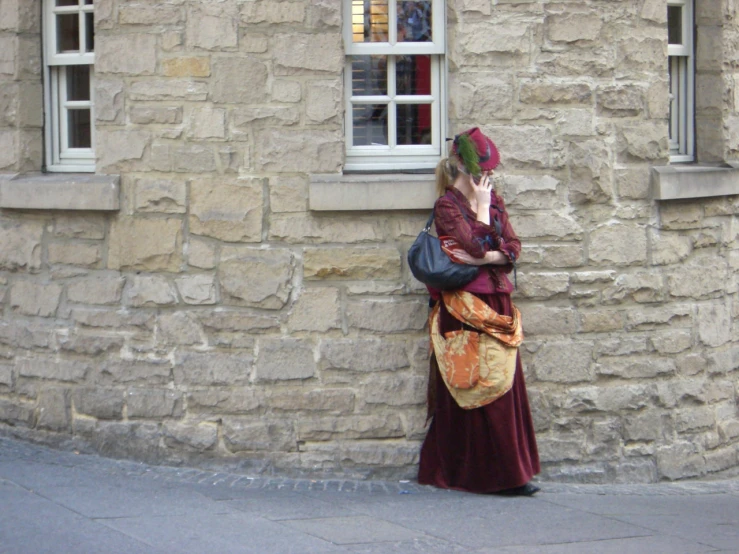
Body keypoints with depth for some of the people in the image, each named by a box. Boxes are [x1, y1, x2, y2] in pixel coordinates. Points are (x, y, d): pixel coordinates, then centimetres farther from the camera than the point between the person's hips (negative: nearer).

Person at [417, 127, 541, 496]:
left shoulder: (493, 201, 14)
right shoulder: (447, 205, -6)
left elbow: (513, 248, 4)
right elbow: (474, 246, -18)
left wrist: (484, 258, -12)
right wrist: (482, 208, -8)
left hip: (497, 303, 7)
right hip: (465, 305, -7)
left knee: (504, 384, 5)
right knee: (476, 390, -6)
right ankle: (502, 475, -6)